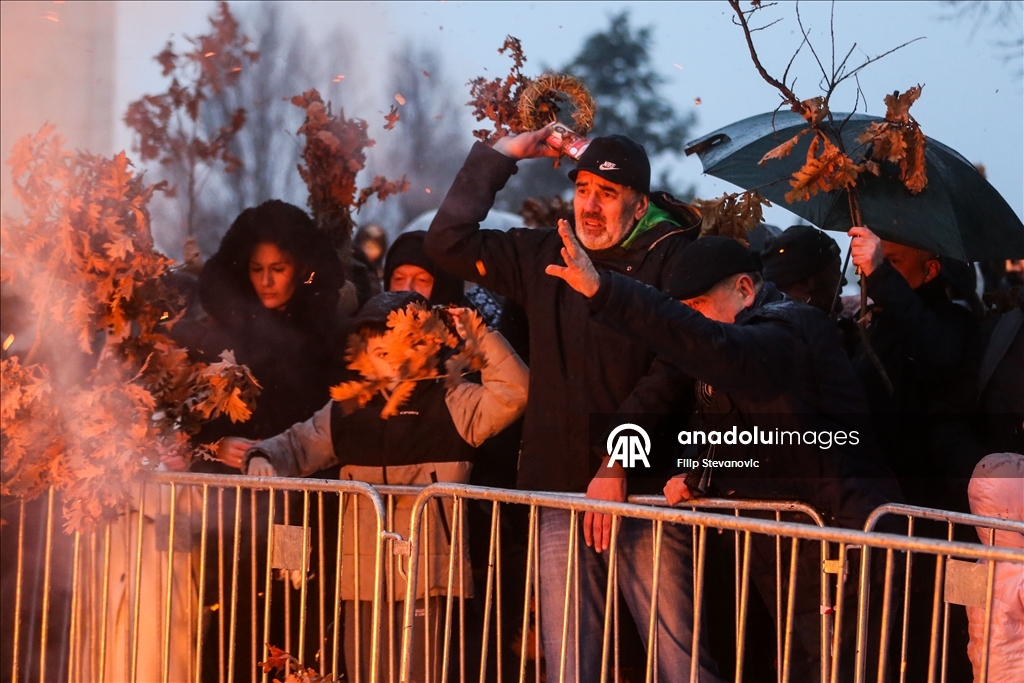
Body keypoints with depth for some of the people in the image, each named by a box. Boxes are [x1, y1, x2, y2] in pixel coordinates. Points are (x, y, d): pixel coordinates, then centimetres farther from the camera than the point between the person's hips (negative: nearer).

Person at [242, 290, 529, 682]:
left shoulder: (454, 406, 1)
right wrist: (265, 458, -2)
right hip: (362, 576, 5)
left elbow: (512, 393, -9)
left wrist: (482, 339, -13)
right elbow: (298, 446, 18)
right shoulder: (347, 412, 12)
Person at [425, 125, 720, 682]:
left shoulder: (674, 258, -3)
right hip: (562, 490, 5)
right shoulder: (546, 256, 14)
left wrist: (617, 466, -17)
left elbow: (671, 374, -11)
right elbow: (449, 243, 18)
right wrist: (499, 156, 15)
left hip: (644, 489, -5)